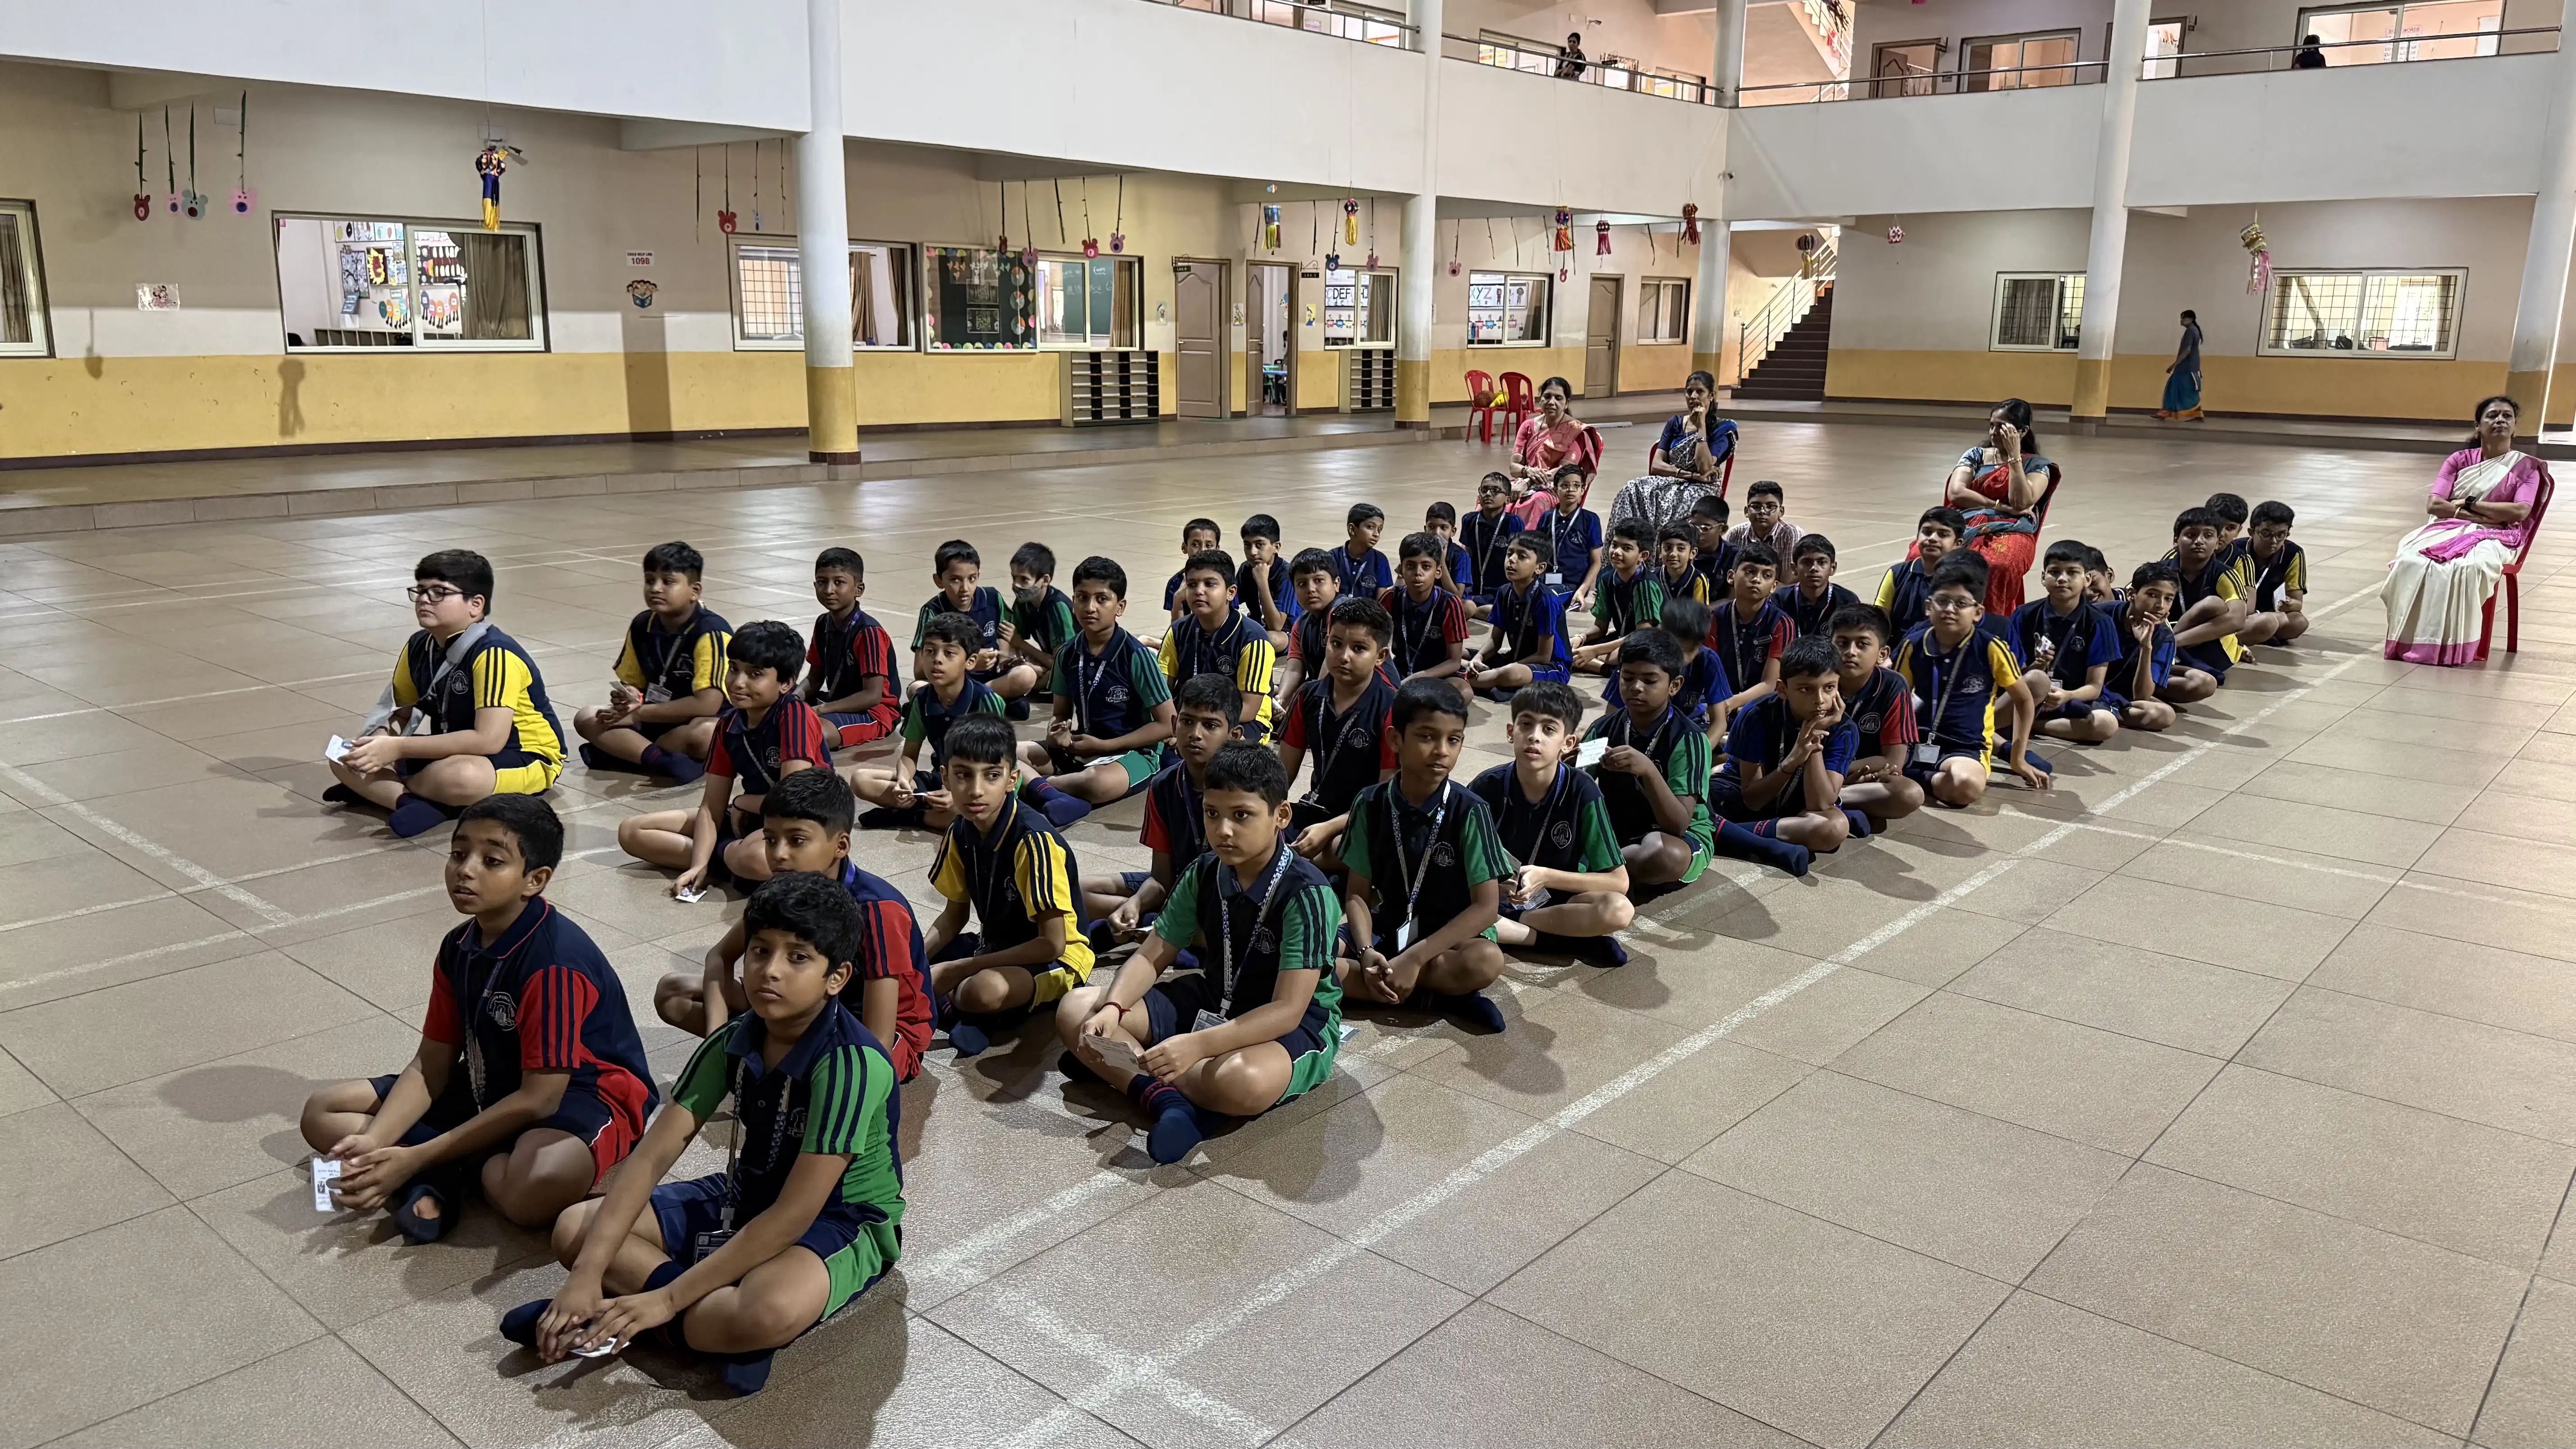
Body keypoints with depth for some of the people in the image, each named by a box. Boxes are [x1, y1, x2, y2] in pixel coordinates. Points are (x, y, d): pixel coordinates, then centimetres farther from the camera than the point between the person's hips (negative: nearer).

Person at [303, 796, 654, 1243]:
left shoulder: (556, 962, -26)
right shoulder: (459, 949, -1)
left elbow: (539, 1098, -25)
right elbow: (431, 1065, 1)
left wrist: (417, 1158, -22)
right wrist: (372, 1144, -16)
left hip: (580, 1095, -8)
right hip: (490, 1088, 8)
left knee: (534, 1190, -41)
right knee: (324, 1113, 4)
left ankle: (455, 1172, -8)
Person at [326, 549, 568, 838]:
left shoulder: (495, 654, -24)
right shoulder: (419, 648, 1)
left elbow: (489, 740, -31)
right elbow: (401, 711, 9)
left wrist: (398, 748, -29)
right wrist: (380, 742, -16)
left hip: (525, 758, -8)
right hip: (455, 751, 8)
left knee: (461, 776, -40)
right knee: (345, 762, -3)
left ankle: (379, 789, -11)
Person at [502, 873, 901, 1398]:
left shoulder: (852, 1064, -29)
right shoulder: (734, 1043, -9)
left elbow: (795, 1214, -29)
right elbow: (651, 1158, -10)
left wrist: (667, 1300, -27)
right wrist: (586, 1276, -22)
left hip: (842, 1221, -7)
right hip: (747, 1197, 8)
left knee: (772, 1311, -41)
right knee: (576, 1228, -5)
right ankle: (719, 1321, -17)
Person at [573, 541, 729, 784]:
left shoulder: (711, 632, -19)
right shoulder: (642, 626, 1)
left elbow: (707, 704, -27)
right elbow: (632, 682, 13)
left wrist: (638, 713, -19)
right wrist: (629, 698, -14)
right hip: (655, 720, 7)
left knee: (704, 734, -39)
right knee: (586, 718, -10)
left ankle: (623, 753, -17)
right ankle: (664, 761, -28)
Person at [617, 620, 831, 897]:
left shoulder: (795, 716, -19)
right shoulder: (728, 725, 1)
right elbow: (711, 807, -1)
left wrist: (743, 802, -7)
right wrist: (699, 865, -16)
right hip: (750, 820, 8)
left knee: (756, 856, -43)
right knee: (632, 831, 2)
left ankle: (726, 856, -7)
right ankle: (735, 861, -9)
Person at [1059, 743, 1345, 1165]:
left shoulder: (1306, 894, -23)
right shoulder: (1204, 874, -4)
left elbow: (1287, 1010, -28)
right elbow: (1153, 956, 1)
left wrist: (1197, 1045, -39)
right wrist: (1111, 1010, -21)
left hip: (1297, 1024, -7)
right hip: (1213, 1000, 7)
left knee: (1242, 1082, -43)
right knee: (1076, 1010, -7)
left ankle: (1125, 1068, -18)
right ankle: (1166, 1097, -26)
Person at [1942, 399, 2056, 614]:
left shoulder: (2037, 466, 14)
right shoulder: (1976, 455, 21)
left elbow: (2021, 503, -5)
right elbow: (1956, 492, 4)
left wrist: (2014, 456, -3)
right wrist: (2003, 508, -4)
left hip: (2012, 533, -2)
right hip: (1966, 526, 2)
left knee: (1997, 567, -42)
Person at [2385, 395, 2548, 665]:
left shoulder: (2526, 466, 11)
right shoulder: (2460, 460, 17)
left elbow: (2520, 512, -6)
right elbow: (2434, 505, 4)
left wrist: (2468, 504, -3)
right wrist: (2471, 514, -9)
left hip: (2493, 538, -2)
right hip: (2448, 530, 3)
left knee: (2465, 568, -39)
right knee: (2412, 562, -34)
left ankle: (2451, 648, -35)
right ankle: (2408, 641, -34)